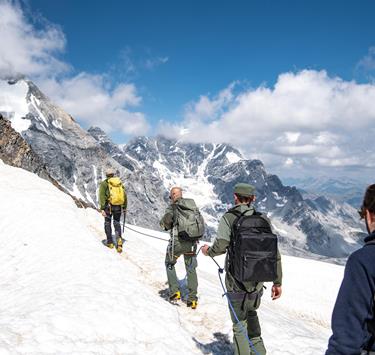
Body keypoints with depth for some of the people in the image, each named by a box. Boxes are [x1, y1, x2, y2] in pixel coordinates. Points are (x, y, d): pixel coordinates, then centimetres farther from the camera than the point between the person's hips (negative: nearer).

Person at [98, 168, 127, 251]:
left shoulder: (104, 183, -1)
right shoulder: (120, 183, 10)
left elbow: (102, 196, -11)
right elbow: (124, 195, 9)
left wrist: (102, 208, -14)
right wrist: (124, 207, 17)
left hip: (109, 206, -3)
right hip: (119, 207, 3)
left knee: (107, 223, 15)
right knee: (117, 223, 15)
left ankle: (110, 242, 17)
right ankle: (119, 239, -7)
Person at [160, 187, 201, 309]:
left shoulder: (173, 206, -5)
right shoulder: (192, 204, 9)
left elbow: (165, 222, -12)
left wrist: (167, 226, 9)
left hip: (177, 240, -4)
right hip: (192, 241, 4)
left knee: (169, 264, 20)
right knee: (191, 269, 14)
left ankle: (174, 291, 13)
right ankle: (192, 299, 15)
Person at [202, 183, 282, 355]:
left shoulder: (229, 217, -11)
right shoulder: (263, 219, 1)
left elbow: (220, 246, -19)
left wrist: (208, 251, 4)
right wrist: (277, 282, 9)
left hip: (237, 281, -4)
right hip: (258, 281, 5)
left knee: (239, 323, 11)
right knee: (251, 313, 28)